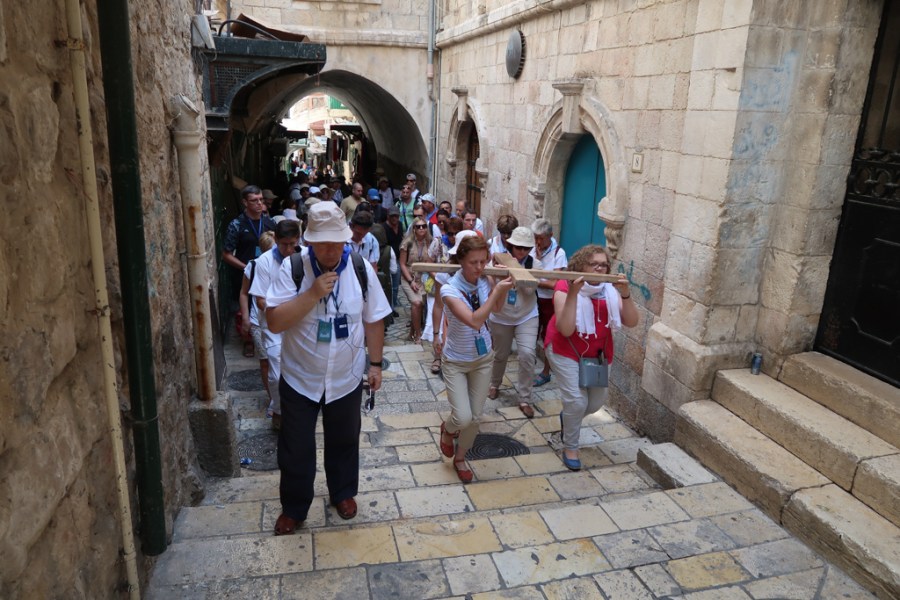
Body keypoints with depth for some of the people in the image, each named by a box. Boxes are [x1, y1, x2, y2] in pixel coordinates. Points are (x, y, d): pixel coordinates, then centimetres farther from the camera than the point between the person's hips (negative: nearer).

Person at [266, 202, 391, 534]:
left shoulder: (361, 269, -9)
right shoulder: (292, 268, -15)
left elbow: (373, 321, 0)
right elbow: (274, 321, -21)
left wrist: (375, 363, 2)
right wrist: (312, 294, -30)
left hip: (346, 378, 2)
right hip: (300, 379, -1)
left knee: (344, 442, 21)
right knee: (295, 449, 13)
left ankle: (343, 493, 46)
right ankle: (293, 507, 35)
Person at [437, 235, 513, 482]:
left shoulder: (483, 281, -9)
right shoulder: (449, 289, -25)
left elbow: (497, 307, 10)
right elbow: (474, 320, -35)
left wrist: (504, 288, -9)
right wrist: (497, 290, -35)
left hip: (483, 358, 5)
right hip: (456, 361, -4)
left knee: (475, 417, 10)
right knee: (463, 418, -13)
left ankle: (460, 458, 35)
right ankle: (447, 428, 24)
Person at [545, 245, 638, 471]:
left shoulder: (609, 289, -6)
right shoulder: (565, 287, -19)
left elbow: (631, 322, -14)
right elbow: (565, 329, -29)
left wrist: (625, 294, -28)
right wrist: (573, 294, -36)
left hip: (596, 352, 6)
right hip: (565, 350, -5)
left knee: (598, 399, 12)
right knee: (577, 400, -12)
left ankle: (567, 417, 43)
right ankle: (570, 447, 11)